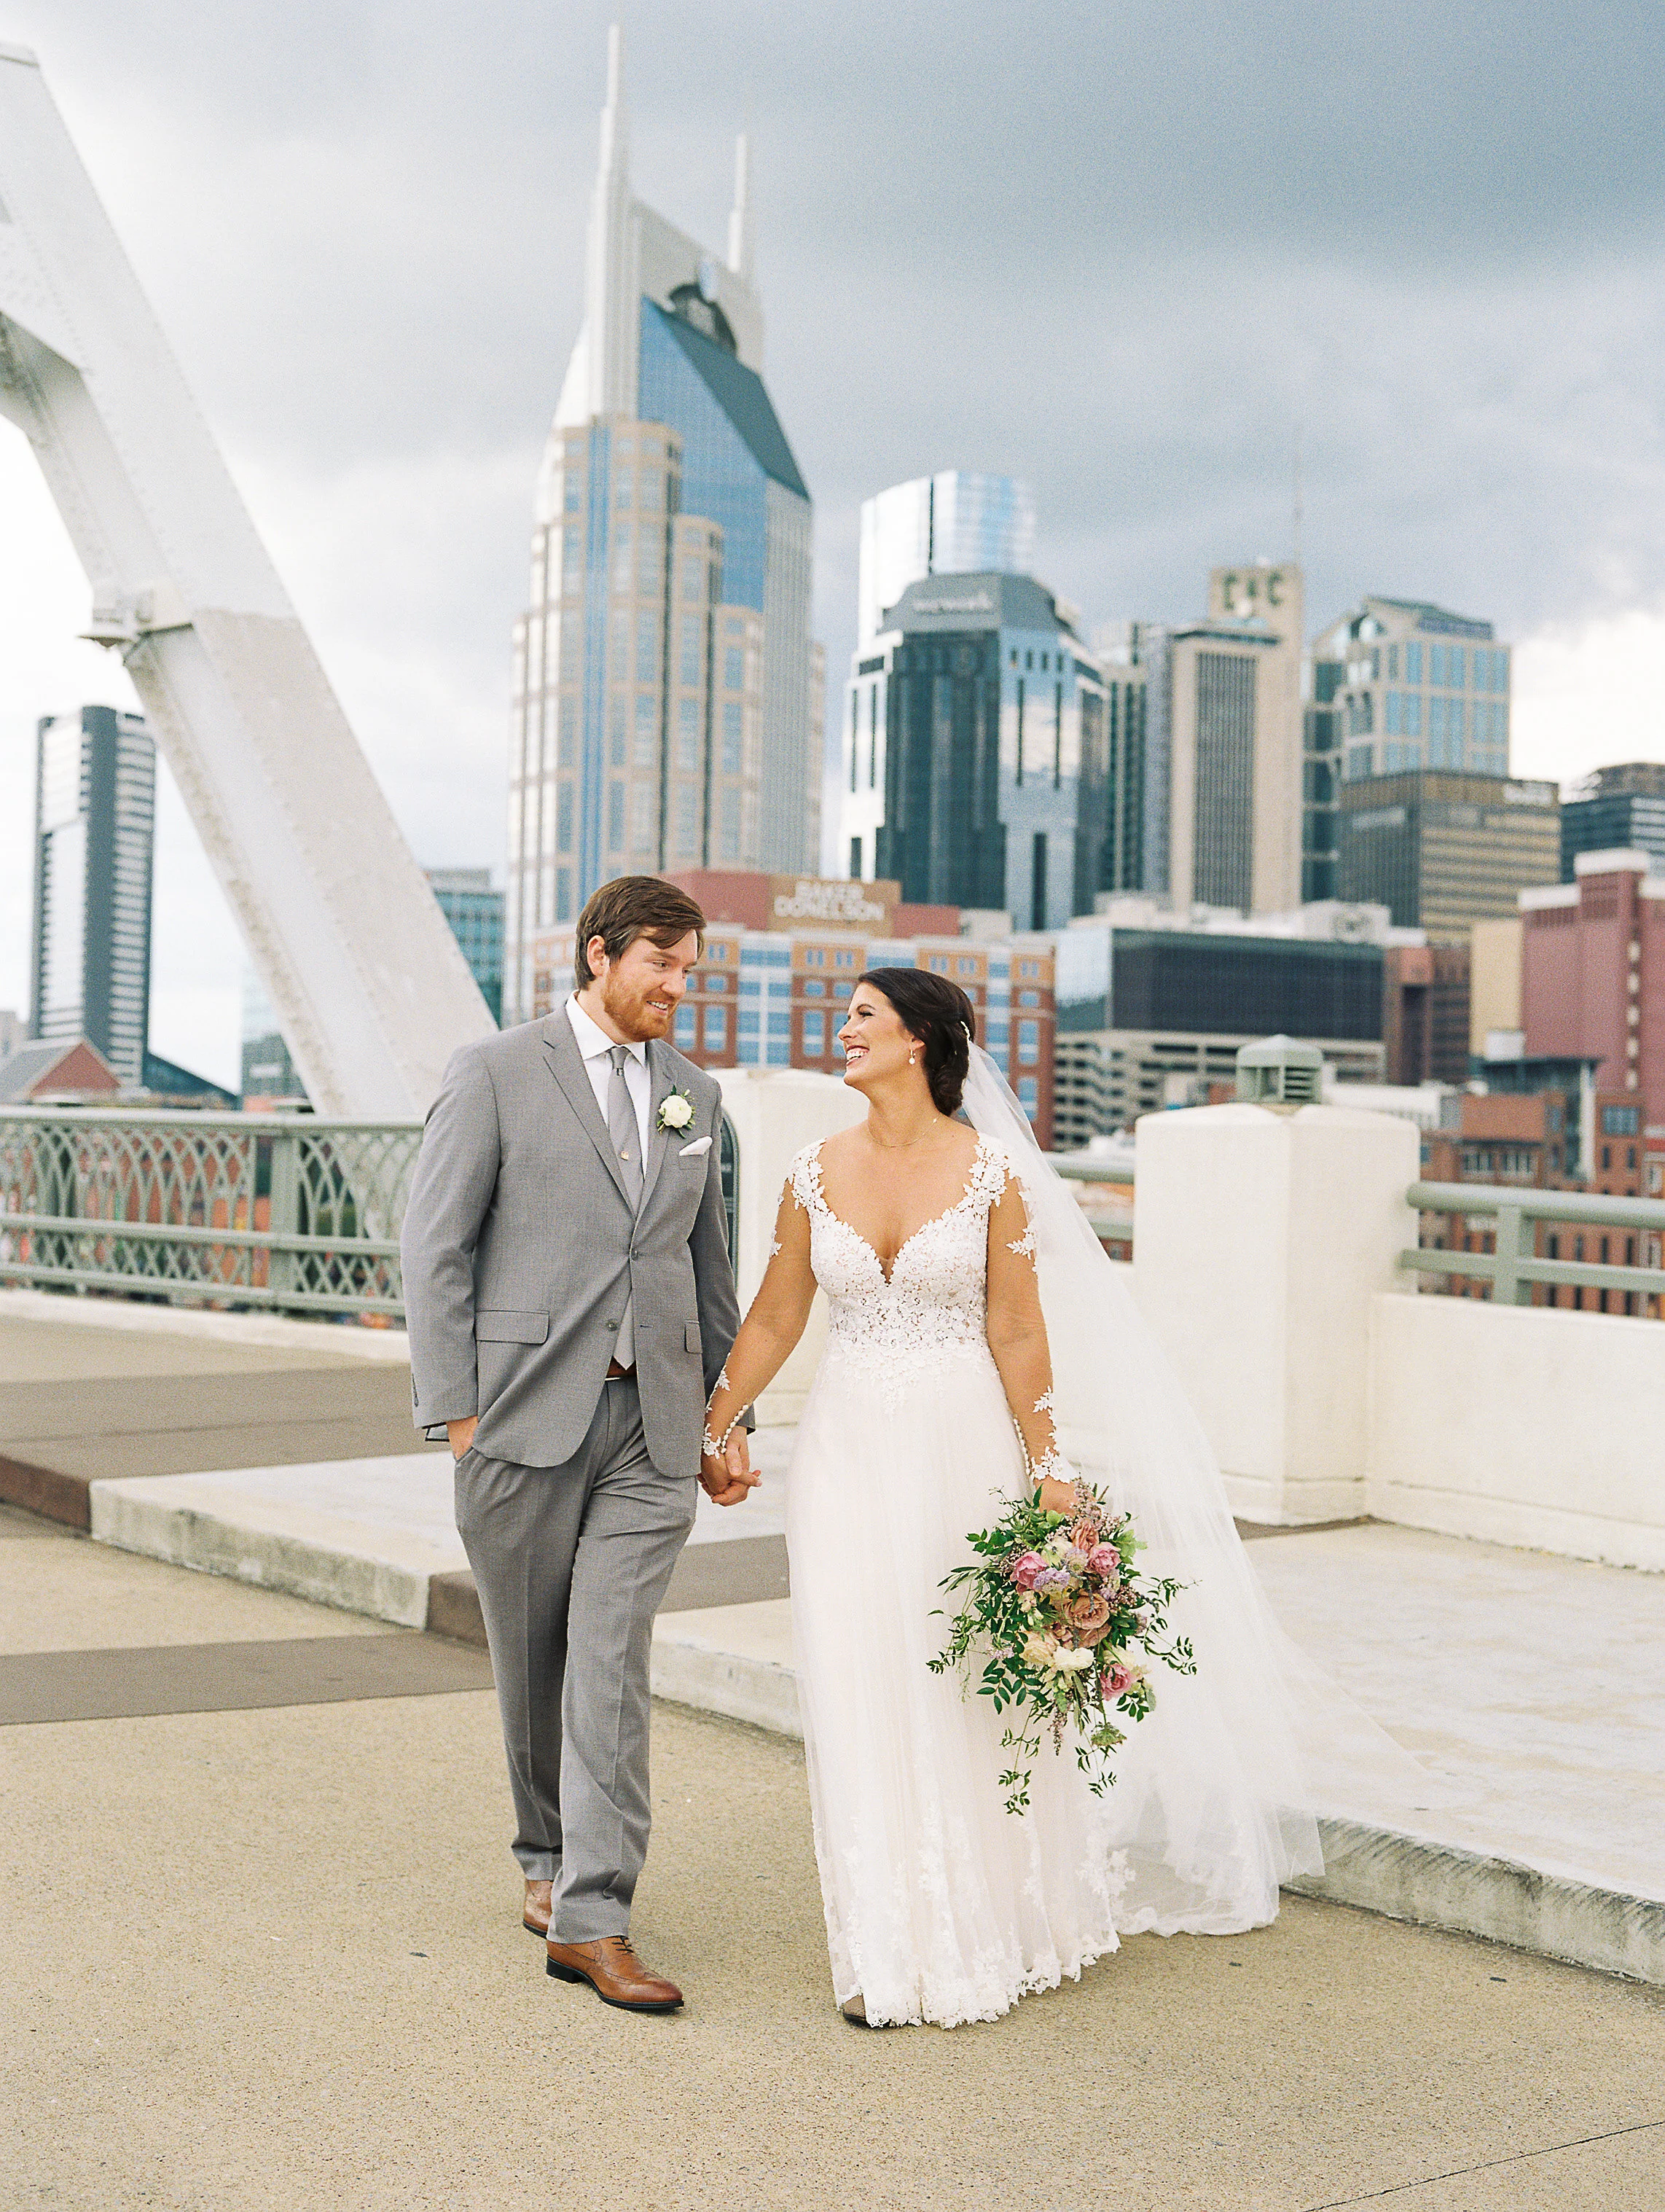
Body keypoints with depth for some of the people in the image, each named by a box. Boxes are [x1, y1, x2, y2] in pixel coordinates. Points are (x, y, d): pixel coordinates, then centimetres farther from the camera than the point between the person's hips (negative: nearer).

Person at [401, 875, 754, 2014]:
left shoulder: (696, 1096, 13)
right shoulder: (495, 1073, -2)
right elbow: (435, 1248, -4)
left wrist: (729, 1422, 16)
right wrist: (455, 1411, -9)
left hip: (653, 1426, 3)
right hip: (526, 1415, -2)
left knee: (613, 1664, -4)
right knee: (532, 1659, 10)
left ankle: (590, 1919, -2)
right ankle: (548, 1856, 31)